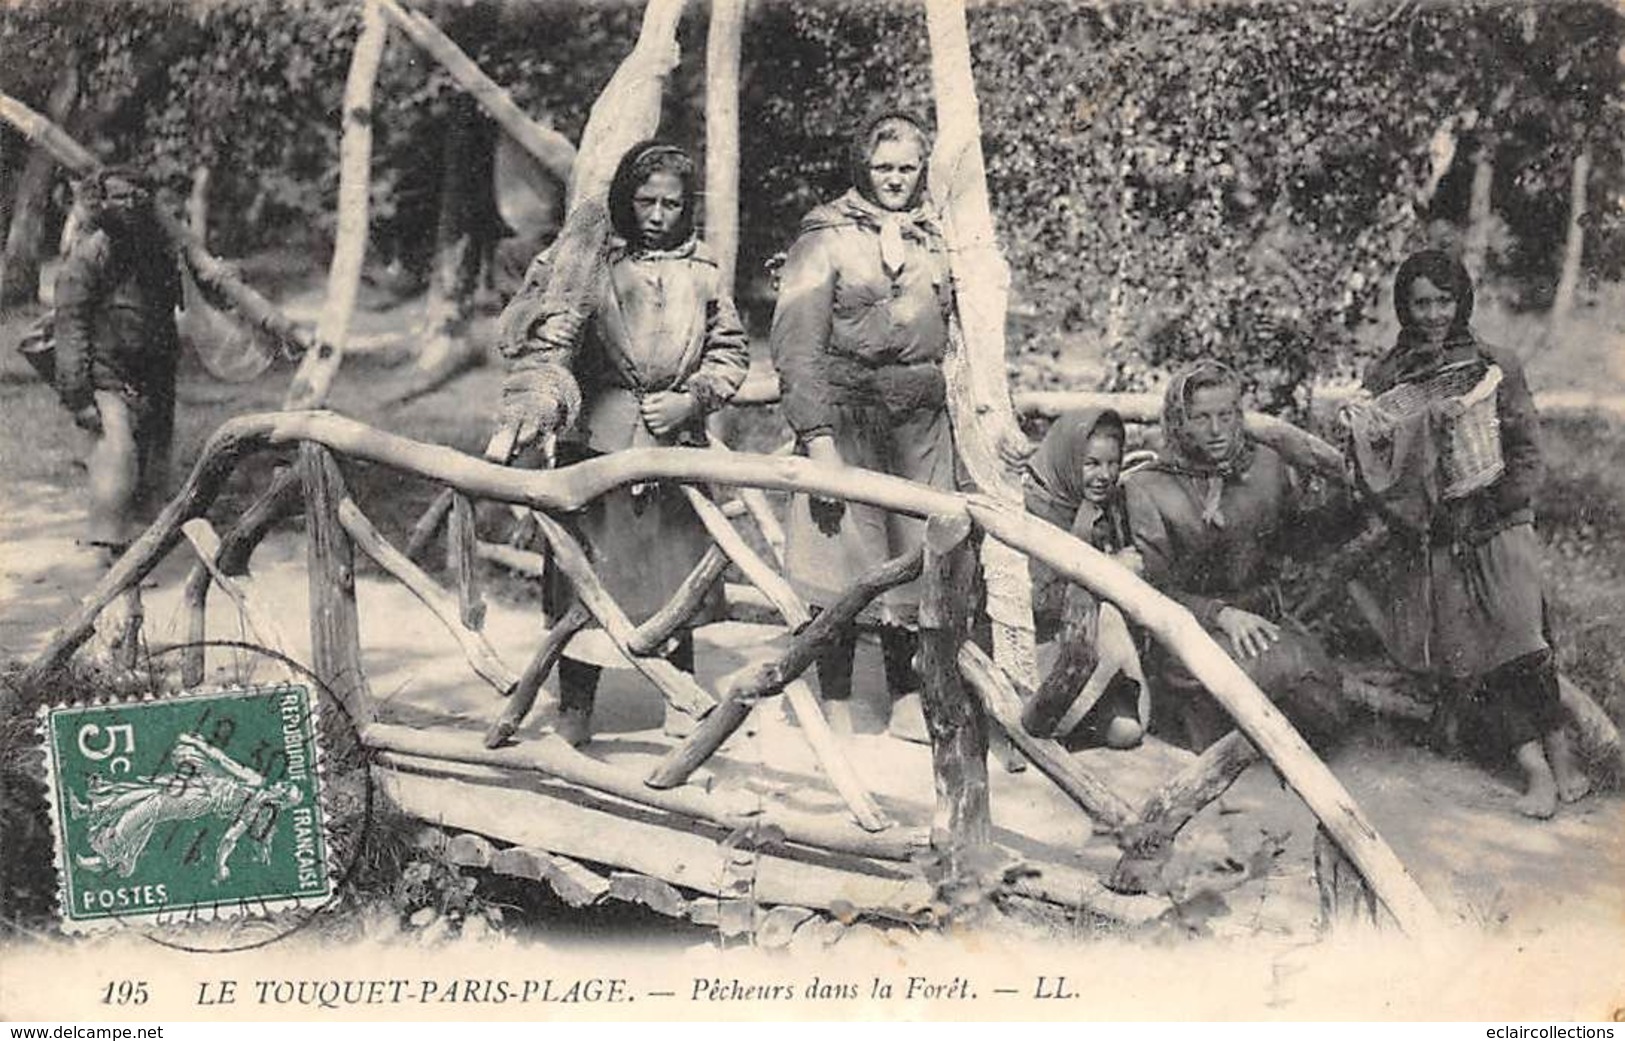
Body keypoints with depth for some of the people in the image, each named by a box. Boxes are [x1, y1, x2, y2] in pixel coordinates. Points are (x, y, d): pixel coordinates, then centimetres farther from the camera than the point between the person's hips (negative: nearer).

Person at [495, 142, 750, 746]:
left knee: (678, 570, 7)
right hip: (598, 440, -3)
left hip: (677, 443, 3)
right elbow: (545, 341, -13)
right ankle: (574, 706, 12)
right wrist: (538, 403, -31)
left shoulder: (702, 273, 10)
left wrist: (691, 399, -2)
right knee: (589, 569, -2)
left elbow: (730, 353, 15)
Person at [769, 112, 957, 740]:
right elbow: (798, 343, -8)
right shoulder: (826, 237, -2)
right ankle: (837, 717, 7)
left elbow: (959, 339, 19)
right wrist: (817, 437, -16)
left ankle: (908, 707, 18)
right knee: (842, 569, -3)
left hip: (922, 423, 5)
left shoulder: (937, 240, 15)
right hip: (847, 416, -4)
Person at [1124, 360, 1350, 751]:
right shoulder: (1148, 488, -3)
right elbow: (1155, 587, -6)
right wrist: (1221, 614, -22)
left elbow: (1291, 536, 26)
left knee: (1325, 714, -21)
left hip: (1261, 621, 4)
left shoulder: (1265, 466, 9)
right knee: (1289, 664, -33)